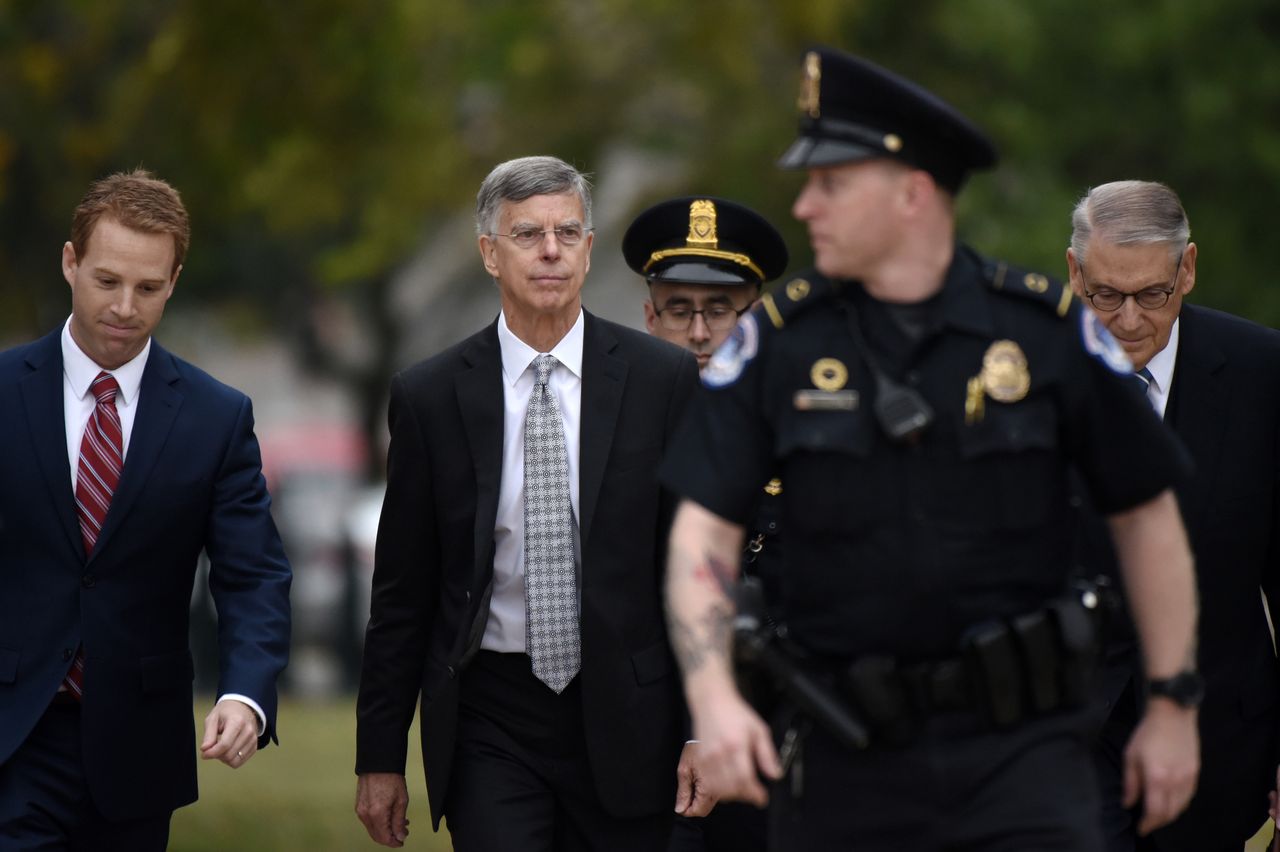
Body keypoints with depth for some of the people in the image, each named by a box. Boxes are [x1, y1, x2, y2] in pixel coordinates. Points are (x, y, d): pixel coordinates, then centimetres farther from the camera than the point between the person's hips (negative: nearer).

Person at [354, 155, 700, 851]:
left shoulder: (663, 378, 1)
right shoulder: (429, 396, 2)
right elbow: (401, 591, 6)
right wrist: (379, 757, 6)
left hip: (623, 719, 1)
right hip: (490, 727, 0)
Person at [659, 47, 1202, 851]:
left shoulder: (1052, 328, -1)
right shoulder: (776, 340, 1)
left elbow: (1145, 515, 7)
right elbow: (704, 533, -2)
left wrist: (1174, 705, 7)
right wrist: (714, 700, -17)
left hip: (1021, 745, -1)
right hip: (849, 754, 1)